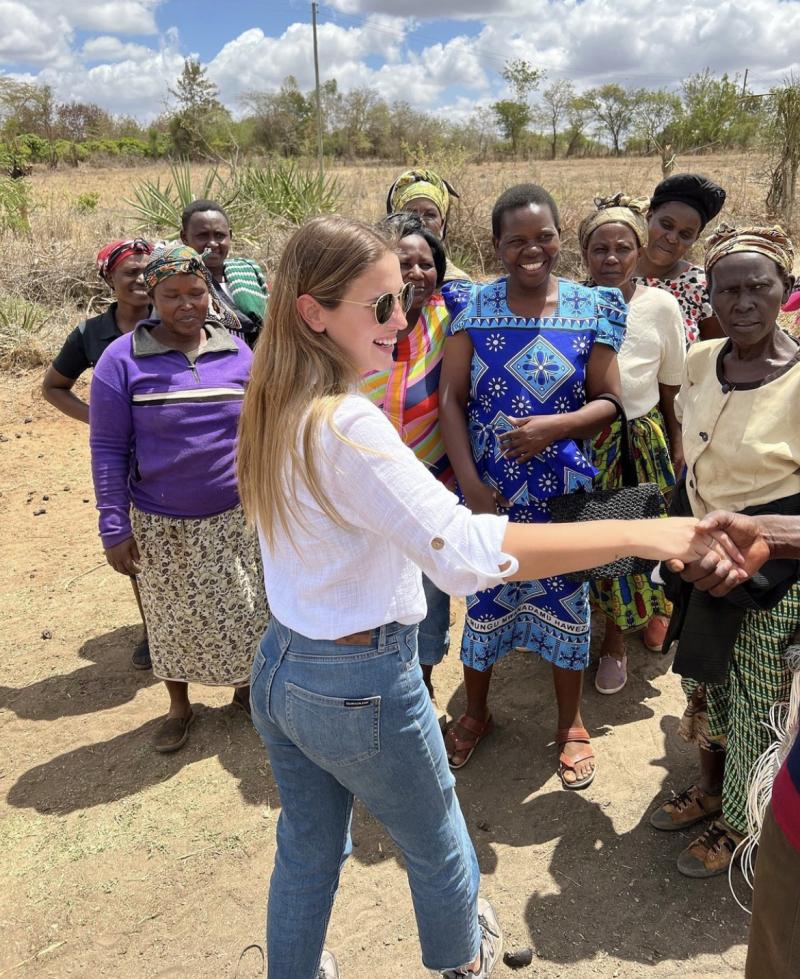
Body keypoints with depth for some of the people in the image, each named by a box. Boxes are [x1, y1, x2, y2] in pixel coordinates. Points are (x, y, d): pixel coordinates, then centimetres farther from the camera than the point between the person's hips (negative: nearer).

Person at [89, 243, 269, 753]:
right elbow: (108, 451, -8)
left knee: (246, 611, 12)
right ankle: (180, 706, 40)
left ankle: (247, 686, 41)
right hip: (162, 525, -1)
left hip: (236, 516, 2)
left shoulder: (239, 352, -2)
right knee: (175, 619, 15)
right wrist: (115, 529, -10)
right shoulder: (122, 360, -10)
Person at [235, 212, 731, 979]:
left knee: (306, 854, 25)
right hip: (361, 685, -7)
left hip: (279, 666, 7)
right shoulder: (347, 426, -28)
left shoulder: (272, 410, -1)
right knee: (437, 851, 23)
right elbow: (467, 553, -36)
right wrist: (644, 534, -34)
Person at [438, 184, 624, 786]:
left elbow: (609, 401, -1)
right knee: (484, 597, 14)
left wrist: (557, 425, -20)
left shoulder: (592, 308, -3)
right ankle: (476, 712, 38)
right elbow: (451, 398, -6)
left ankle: (571, 724, 36)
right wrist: (470, 484, -14)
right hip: (488, 485, 0)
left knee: (566, 598, 12)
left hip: (562, 486, 0)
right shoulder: (475, 306, -3)